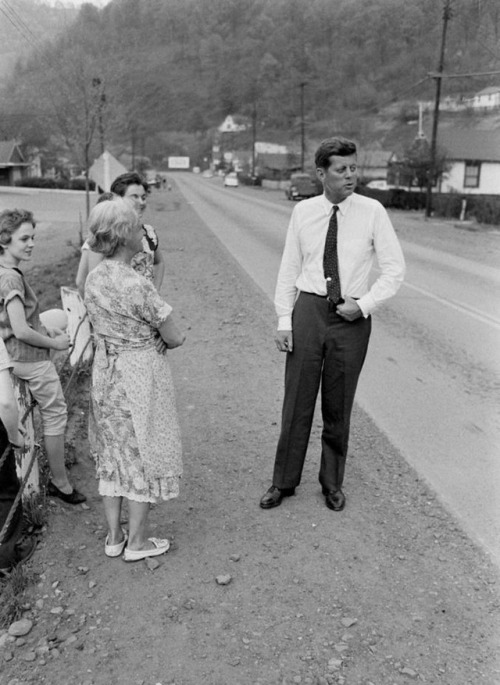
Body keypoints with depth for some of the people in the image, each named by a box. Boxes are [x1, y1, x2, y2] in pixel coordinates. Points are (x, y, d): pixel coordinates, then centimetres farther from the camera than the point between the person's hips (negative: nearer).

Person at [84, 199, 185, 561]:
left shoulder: (94, 278, 0)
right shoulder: (138, 285, -24)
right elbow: (175, 338, -15)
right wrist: (167, 334, 7)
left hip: (105, 372, 7)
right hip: (140, 376, -7)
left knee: (113, 453, 19)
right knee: (144, 454, 10)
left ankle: (114, 536, 32)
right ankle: (137, 542, 24)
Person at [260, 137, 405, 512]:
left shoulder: (372, 212, -4)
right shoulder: (303, 211, 1)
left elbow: (395, 268, -1)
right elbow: (289, 269, 5)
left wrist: (363, 304, -12)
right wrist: (284, 319, -1)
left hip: (352, 316, -1)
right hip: (308, 310, 1)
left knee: (338, 407, 11)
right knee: (297, 400, 7)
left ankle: (332, 482, 31)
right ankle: (284, 481, 24)